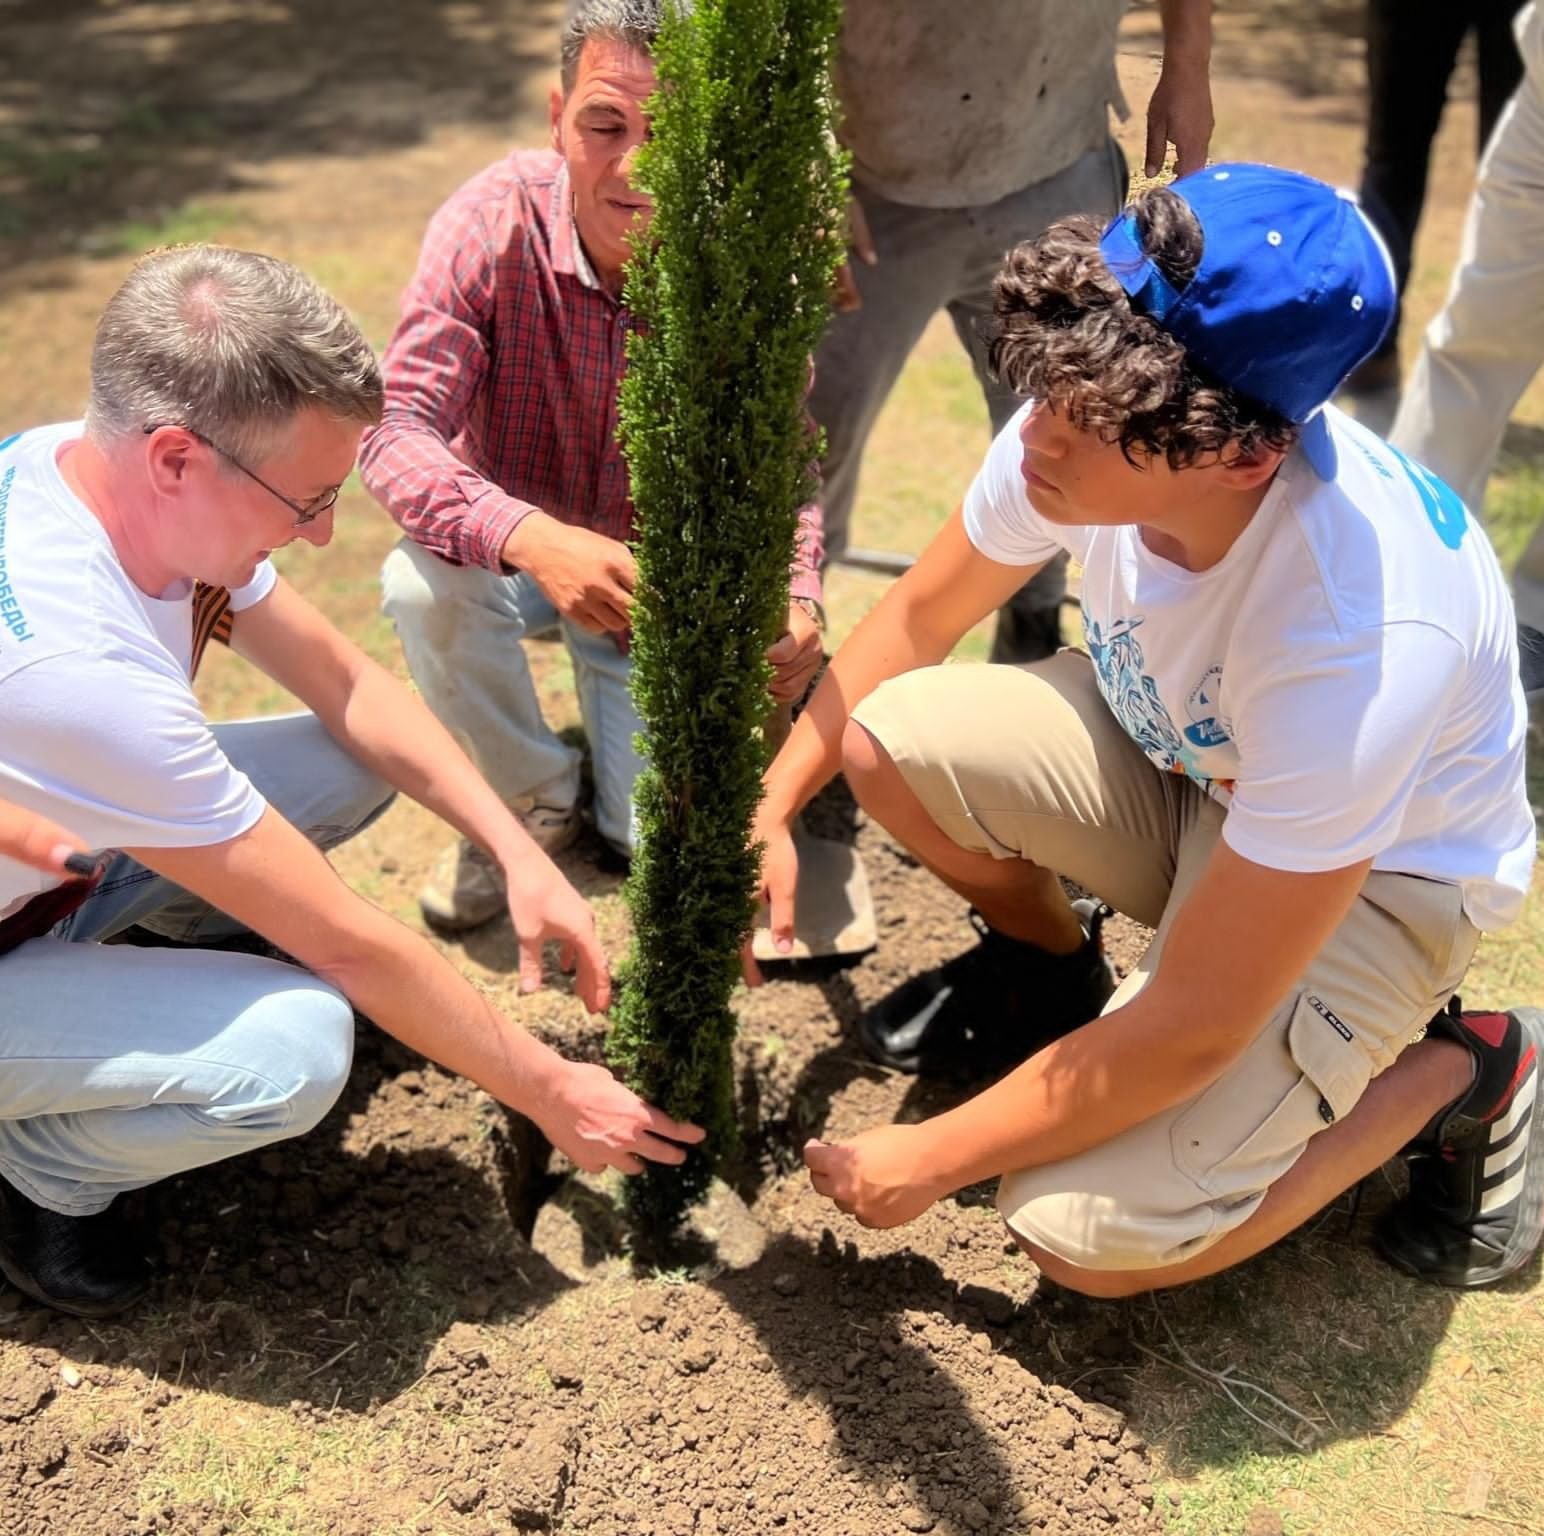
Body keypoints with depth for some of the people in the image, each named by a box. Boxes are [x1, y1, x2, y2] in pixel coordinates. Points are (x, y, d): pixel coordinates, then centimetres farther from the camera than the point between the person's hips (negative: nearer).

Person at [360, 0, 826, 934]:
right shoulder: (495, 221, -24)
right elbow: (397, 431, -30)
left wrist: (796, 602, -39)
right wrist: (531, 539, -49)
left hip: (661, 577, 0)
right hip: (513, 551, 0)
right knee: (421, 584, -34)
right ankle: (534, 798, -5)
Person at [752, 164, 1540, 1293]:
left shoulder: (1358, 641, -41)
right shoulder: (1085, 426, -25)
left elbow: (1194, 1029, -31)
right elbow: (917, 620, -3)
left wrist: (932, 1160, -21)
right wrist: (769, 810, -12)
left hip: (1379, 870, -5)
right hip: (1175, 752, 6)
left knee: (1088, 1238, -20)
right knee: (891, 739, -21)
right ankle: (1046, 964, 12)